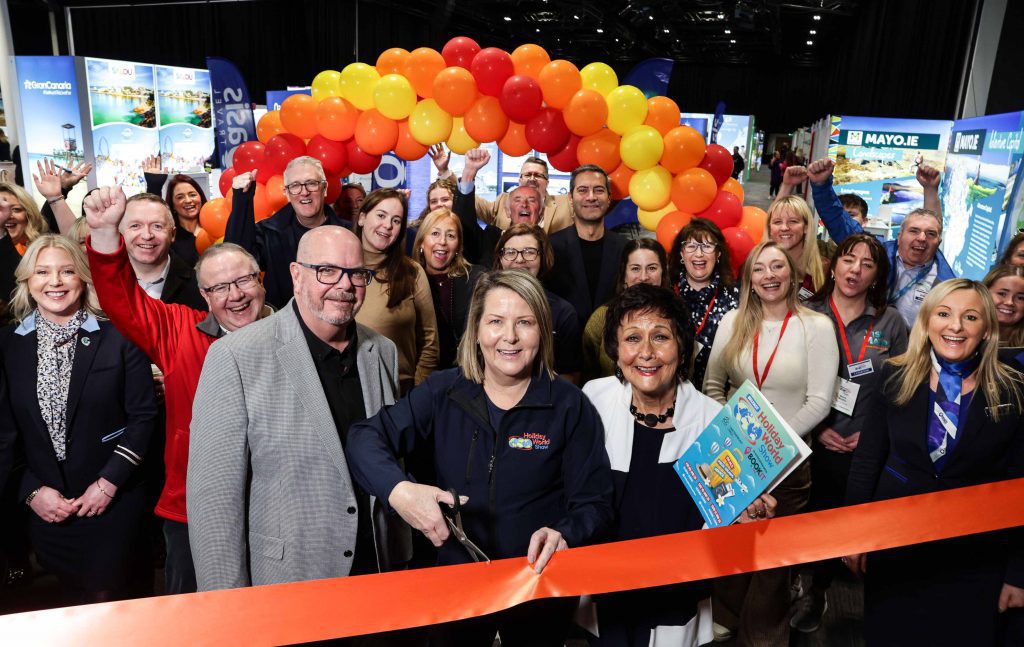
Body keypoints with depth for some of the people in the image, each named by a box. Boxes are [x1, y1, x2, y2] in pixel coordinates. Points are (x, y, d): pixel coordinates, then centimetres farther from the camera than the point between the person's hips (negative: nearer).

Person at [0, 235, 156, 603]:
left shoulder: (118, 339, -6)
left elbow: (142, 416, -6)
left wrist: (109, 483, -11)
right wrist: (32, 491, -5)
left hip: (113, 502, -2)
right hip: (44, 508, 3)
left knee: (108, 599, 6)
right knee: (71, 600, 15)